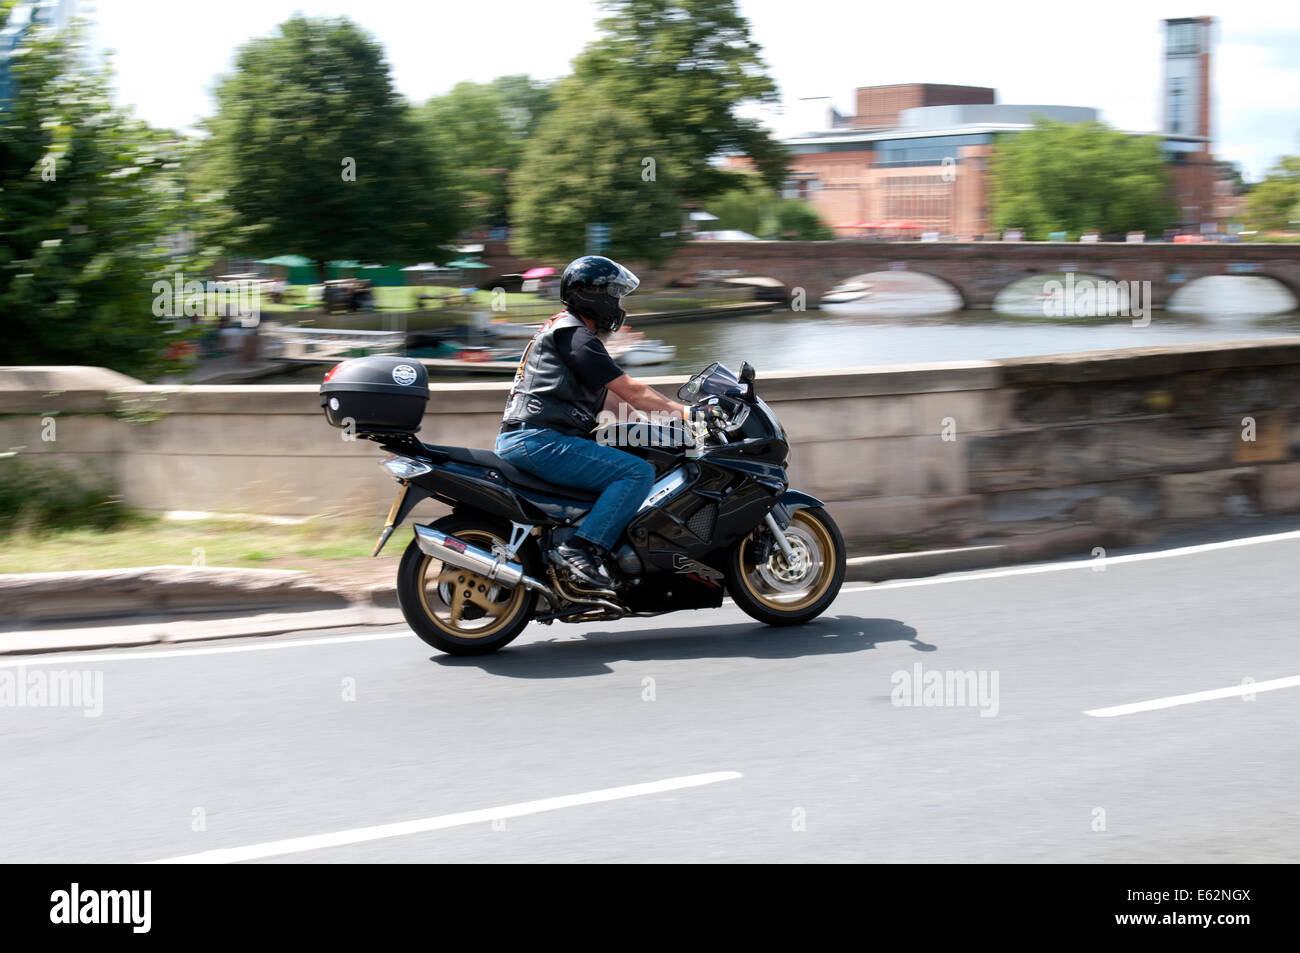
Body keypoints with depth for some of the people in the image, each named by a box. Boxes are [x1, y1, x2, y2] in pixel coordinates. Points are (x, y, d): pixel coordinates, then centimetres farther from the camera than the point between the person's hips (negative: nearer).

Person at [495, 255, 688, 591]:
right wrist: (684, 411, -5)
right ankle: (583, 549, -27)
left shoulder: (560, 328, 25)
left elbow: (608, 399, 26)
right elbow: (630, 390, -12)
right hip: (539, 441, -11)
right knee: (639, 473, -19)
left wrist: (667, 409, 20)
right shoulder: (575, 335, -7)